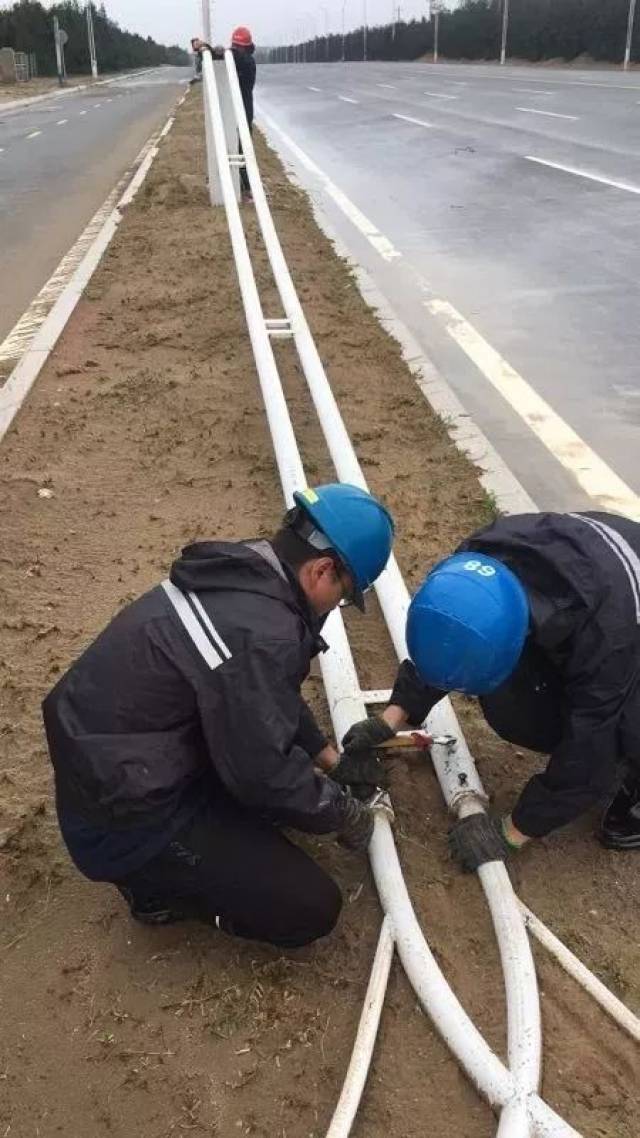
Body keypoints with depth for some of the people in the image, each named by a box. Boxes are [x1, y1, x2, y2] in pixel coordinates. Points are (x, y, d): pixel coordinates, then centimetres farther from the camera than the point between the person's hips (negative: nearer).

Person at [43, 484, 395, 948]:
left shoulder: (239, 571, 0)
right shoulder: (259, 635, -30)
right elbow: (264, 772, -21)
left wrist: (329, 757, 19)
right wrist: (345, 814, -4)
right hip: (127, 818, -9)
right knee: (311, 909, -4)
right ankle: (159, 884, 7)